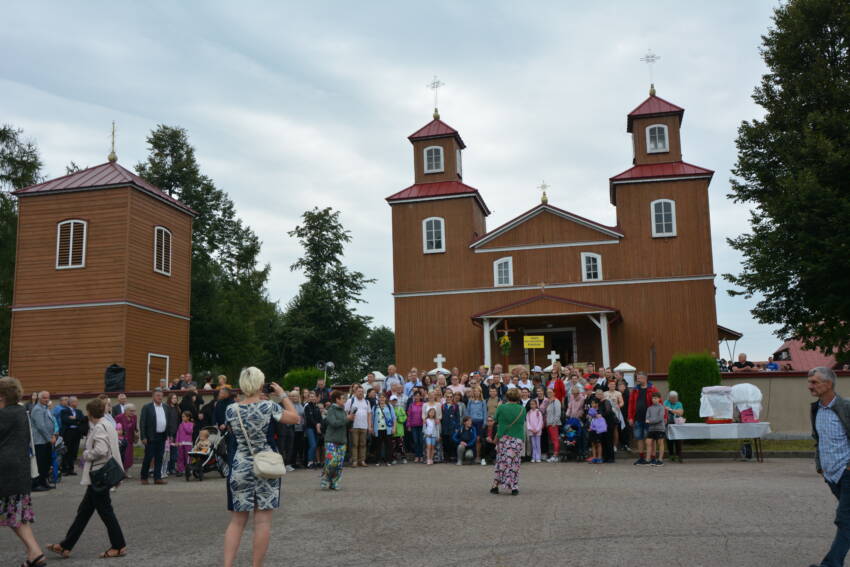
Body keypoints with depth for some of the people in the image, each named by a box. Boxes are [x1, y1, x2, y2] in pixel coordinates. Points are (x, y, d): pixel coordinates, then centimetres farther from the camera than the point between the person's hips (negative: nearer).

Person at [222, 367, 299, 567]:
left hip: (240, 468, 2)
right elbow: (295, 417, 2)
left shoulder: (231, 410, -4)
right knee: (263, 521, 5)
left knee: (237, 521, 11)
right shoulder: (269, 406, -11)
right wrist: (282, 395, 10)